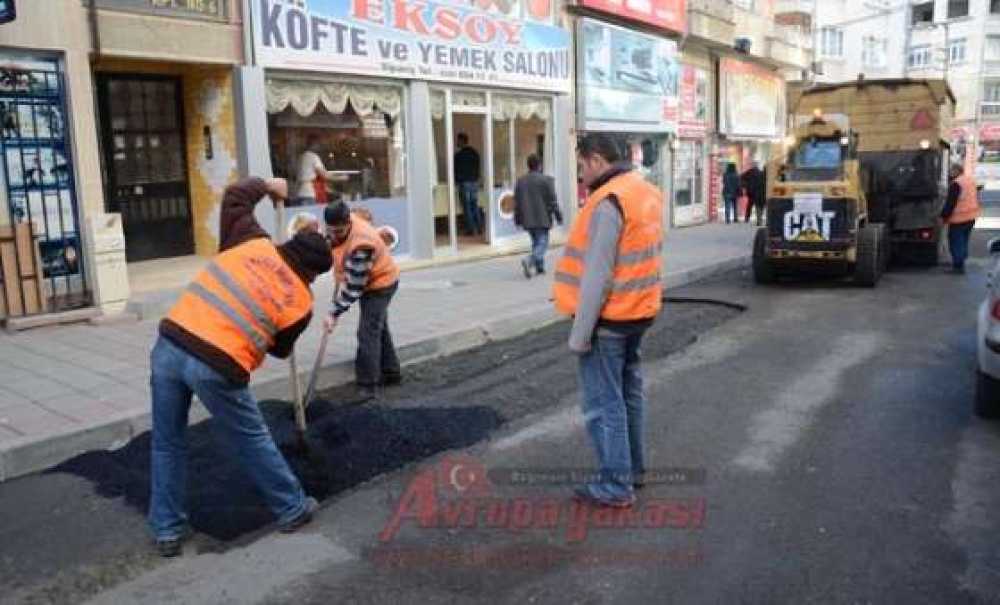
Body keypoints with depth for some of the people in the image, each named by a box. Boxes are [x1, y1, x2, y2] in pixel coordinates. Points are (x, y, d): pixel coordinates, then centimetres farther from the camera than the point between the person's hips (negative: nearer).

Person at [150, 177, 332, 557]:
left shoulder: (252, 243, 10)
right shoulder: (300, 302, 4)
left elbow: (235, 196, 24)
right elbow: (280, 349, 18)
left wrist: (266, 186, 40)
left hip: (170, 345, 4)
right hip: (216, 367, -4)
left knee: (167, 443, 18)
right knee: (252, 440, 17)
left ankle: (167, 530, 27)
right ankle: (292, 509, 32)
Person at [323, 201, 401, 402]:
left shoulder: (360, 246, -37)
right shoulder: (340, 225, -12)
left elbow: (354, 287, -32)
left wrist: (335, 313, -28)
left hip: (380, 284, -9)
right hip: (367, 282, 9)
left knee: (368, 333, -12)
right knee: (379, 328, 19)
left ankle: (368, 385, -5)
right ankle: (390, 372, 34)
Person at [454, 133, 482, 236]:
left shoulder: (458, 155, -10)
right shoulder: (475, 153, 8)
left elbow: (456, 170, -4)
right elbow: (478, 168, 13)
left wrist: (456, 181, 12)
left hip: (464, 183, -6)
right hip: (475, 182, 6)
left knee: (467, 207, -2)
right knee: (475, 206, 10)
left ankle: (470, 229, -3)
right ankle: (479, 229, 9)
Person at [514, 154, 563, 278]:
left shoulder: (520, 181, 5)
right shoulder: (546, 180, -9)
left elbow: (517, 202, 9)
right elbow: (552, 201, -8)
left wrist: (517, 219, 17)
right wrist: (558, 216, 2)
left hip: (527, 220, 5)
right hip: (542, 219, -5)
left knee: (536, 242, 18)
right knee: (542, 243, -1)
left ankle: (539, 266, 20)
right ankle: (529, 261, -23)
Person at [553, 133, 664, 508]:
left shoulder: (608, 202, -20)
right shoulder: (647, 192, 9)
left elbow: (597, 275, -23)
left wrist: (580, 332, -19)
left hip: (609, 318, -9)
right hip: (638, 311, 9)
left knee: (603, 402, 0)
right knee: (628, 392, 19)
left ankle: (616, 485, 7)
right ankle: (633, 468, 31)